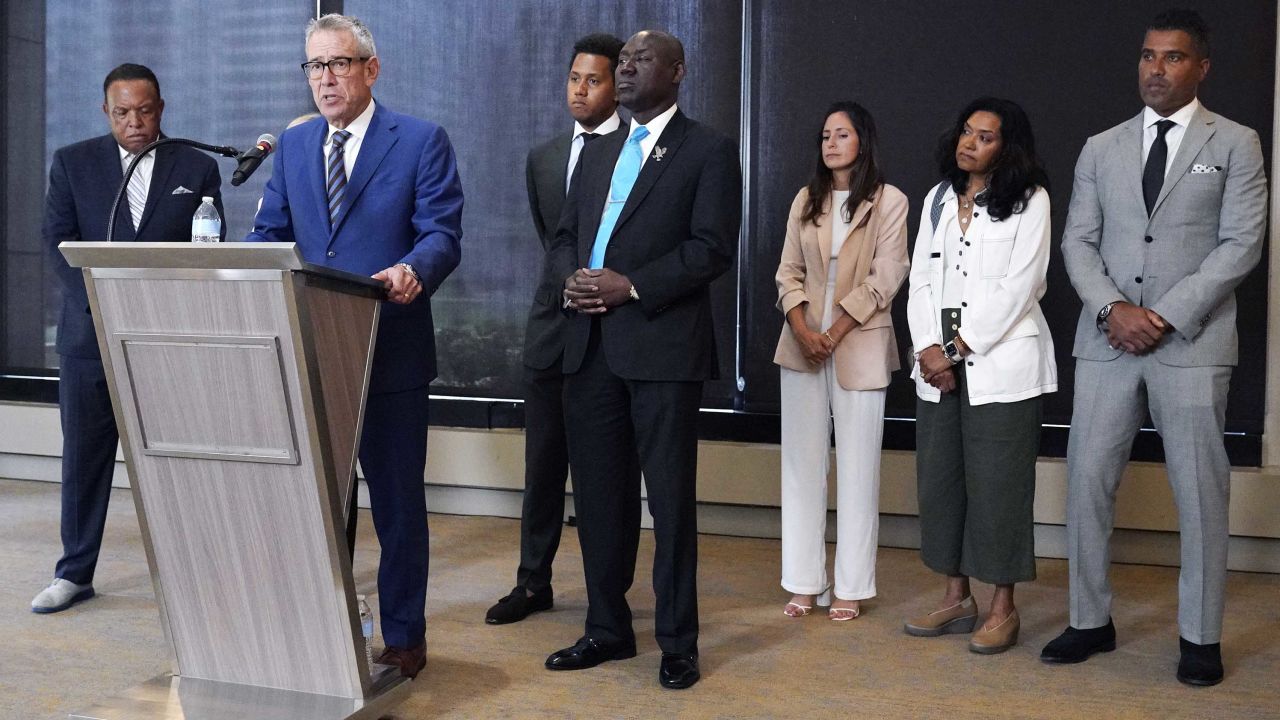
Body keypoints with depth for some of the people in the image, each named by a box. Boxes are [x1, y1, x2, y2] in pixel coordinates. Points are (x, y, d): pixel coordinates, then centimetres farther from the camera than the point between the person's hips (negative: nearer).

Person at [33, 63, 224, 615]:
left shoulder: (197, 168, 6)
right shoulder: (72, 163, 8)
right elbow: (58, 240, 0)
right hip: (90, 335, 1)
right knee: (84, 456, 6)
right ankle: (75, 573, 17)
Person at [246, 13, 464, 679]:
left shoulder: (422, 141, -3)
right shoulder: (292, 146, 12)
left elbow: (442, 233, -10)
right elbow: (269, 235, 11)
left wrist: (413, 270, -32)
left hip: (390, 354, -4)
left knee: (397, 500, 5)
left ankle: (403, 637, 18)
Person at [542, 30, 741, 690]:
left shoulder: (708, 150, 1)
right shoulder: (597, 153, 20)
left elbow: (713, 247, -9)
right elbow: (563, 238, 19)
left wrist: (631, 286, -16)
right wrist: (571, 276, -3)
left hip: (663, 345, -6)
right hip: (590, 345, 6)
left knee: (670, 497, 0)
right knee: (598, 494, 10)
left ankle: (677, 642, 10)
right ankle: (607, 629, 22)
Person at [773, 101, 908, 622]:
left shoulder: (889, 201, -2)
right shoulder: (805, 201, 12)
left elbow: (885, 278, -8)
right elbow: (789, 273, 8)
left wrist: (834, 335, -13)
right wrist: (802, 330, -8)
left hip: (859, 346, -4)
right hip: (802, 344, 4)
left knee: (857, 467, 0)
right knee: (802, 463, 5)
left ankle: (851, 587, 7)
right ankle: (804, 582, 12)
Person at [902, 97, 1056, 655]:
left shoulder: (1029, 201, -2)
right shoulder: (938, 199, 14)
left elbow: (1018, 286, -10)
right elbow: (921, 279, 9)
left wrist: (957, 350, -12)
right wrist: (929, 348, -6)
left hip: (1001, 363, -5)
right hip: (939, 364, 6)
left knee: (997, 483, -3)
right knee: (940, 478, 7)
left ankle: (1003, 607, 8)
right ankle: (956, 597, 20)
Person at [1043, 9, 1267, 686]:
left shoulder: (1235, 144, 4)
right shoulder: (1101, 148, 12)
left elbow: (1241, 243, -4)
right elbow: (1077, 241, 8)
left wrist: (1165, 316, -12)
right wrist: (1114, 308, -10)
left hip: (1193, 342, -3)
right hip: (1106, 342, 3)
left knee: (1200, 490, 1)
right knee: (1087, 479, 3)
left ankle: (1201, 636, 12)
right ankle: (1090, 621, 15)